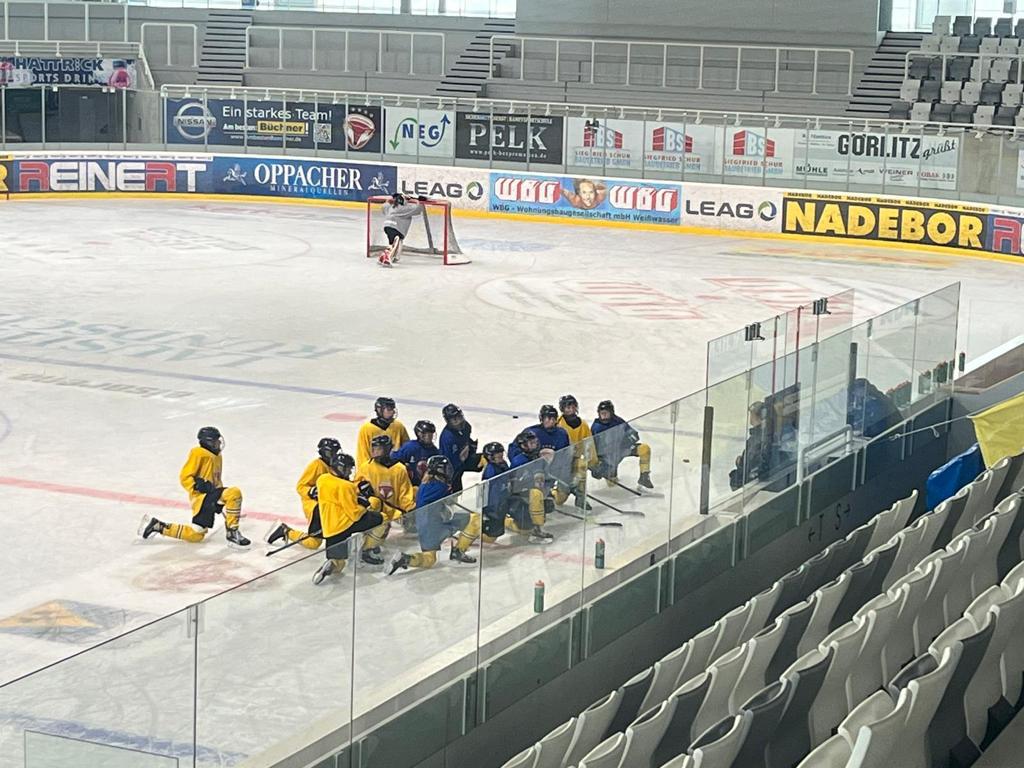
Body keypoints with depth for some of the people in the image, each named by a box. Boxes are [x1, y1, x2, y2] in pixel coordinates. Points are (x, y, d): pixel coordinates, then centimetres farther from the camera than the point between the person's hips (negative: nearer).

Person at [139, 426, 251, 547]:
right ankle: (232, 533, -20)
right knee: (234, 493, -28)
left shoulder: (218, 457, 19)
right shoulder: (199, 453, -9)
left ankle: (157, 526, 17)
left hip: (211, 496, 10)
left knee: (196, 535, 9)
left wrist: (222, 499, 15)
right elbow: (185, 477, -12)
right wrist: (199, 486, -23)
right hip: (201, 497, -10)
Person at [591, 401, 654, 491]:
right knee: (611, 483, -7)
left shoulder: (618, 421, -15)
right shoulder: (596, 427, -18)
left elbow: (634, 435, -10)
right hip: (607, 454, -1)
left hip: (623, 448, 1)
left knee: (645, 448, -22)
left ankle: (644, 477, -12)